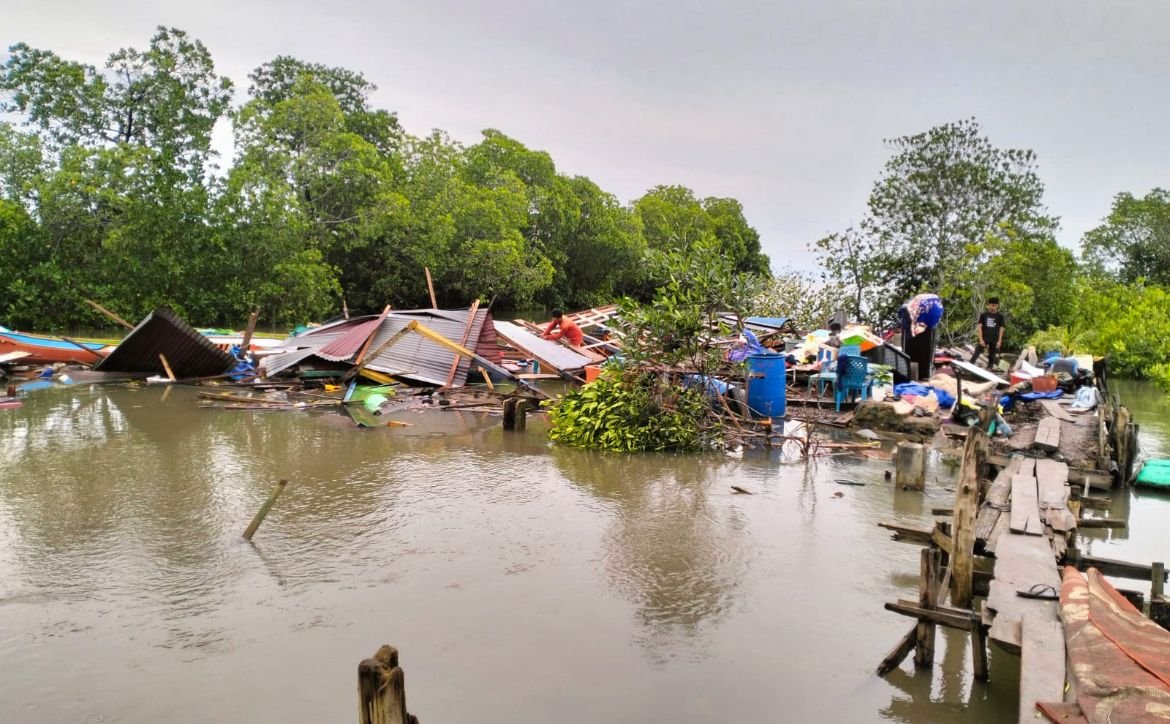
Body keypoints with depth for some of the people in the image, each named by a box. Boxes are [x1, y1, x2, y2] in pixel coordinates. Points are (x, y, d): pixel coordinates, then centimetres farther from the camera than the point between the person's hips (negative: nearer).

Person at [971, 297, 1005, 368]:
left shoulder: (1000, 316, 4)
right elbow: (979, 327, -2)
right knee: (976, 354, -10)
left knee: (992, 357, 7)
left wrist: (999, 341, -1)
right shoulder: (984, 315, 0)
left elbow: (1001, 329, 5)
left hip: (994, 340, 2)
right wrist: (981, 339, -9)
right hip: (984, 339, -2)